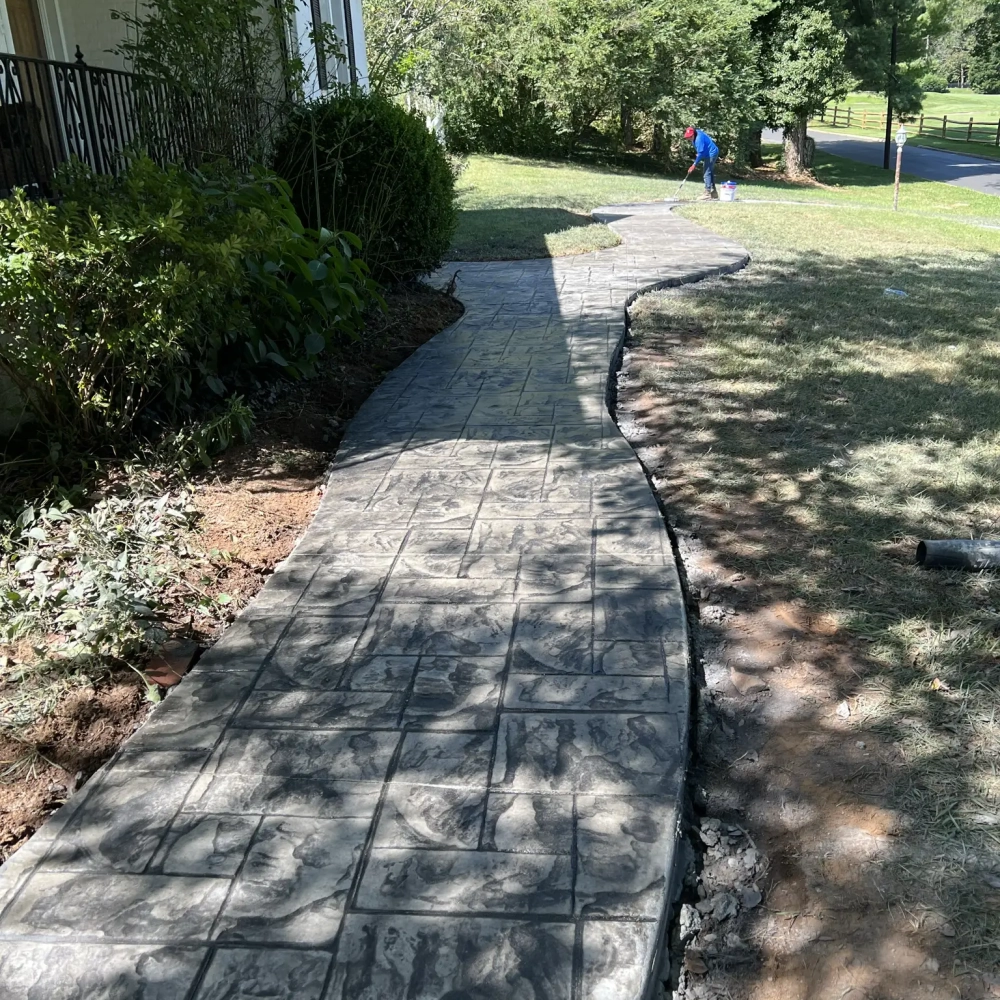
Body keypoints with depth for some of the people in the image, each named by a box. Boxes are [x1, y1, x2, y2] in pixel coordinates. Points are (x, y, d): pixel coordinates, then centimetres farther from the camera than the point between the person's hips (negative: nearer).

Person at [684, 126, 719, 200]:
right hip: (712, 153, 11)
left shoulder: (699, 139, -27)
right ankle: (714, 192, 23)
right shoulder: (697, 132, 2)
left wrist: (694, 165, -25)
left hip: (711, 154, -11)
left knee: (707, 173, -12)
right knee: (710, 173, 16)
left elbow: (700, 153, -27)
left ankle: (707, 192, -12)